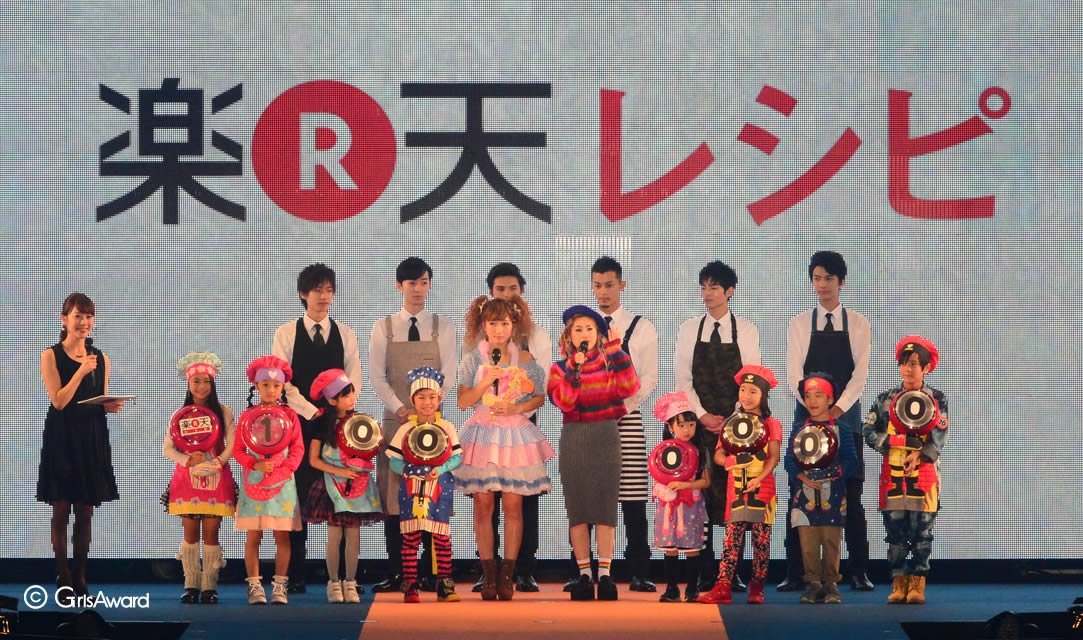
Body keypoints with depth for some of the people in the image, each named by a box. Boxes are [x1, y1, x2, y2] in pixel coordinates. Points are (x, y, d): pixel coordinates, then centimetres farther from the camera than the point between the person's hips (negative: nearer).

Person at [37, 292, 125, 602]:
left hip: (92, 440, 4)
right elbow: (59, 401, -10)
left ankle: (80, 579, 9)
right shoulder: (51, 356, -2)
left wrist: (112, 405, -5)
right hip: (62, 439, -4)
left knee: (85, 512, 4)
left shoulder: (101, 359, 11)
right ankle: (64, 580, 1)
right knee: (61, 510, -2)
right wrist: (81, 371, -15)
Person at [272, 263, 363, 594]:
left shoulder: (345, 334, 11)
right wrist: (313, 412, -11)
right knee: (298, 498, -3)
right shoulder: (286, 333, 5)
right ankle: (295, 576, 0)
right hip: (299, 422, -1)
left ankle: (346, 574, -2)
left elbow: (354, 380, 6)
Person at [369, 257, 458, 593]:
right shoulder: (383, 328, 8)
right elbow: (377, 375, 1)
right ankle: (396, 573, 1)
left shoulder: (443, 327, 8)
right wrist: (399, 408, -13)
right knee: (393, 495, -2)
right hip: (394, 419, 1)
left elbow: (449, 374, -1)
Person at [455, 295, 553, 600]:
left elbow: (540, 397, 9)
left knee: (513, 506, -3)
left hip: (515, 434, 0)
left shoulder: (525, 360, 4)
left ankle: (507, 575, 1)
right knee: (483, 505, -2)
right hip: (482, 434, 0)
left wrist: (517, 408, -8)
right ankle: (488, 574, 2)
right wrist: (487, 381, -14)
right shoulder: (472, 360, 3)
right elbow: (463, 401, -1)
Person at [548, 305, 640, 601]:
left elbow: (629, 387, -12)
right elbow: (564, 401, -10)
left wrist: (616, 351, -15)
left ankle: (605, 573, -3)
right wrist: (574, 369, -20)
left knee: (605, 506, -4)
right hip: (574, 439, 1)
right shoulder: (561, 368, 7)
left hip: (605, 437, -1)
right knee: (577, 507, 0)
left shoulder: (609, 363, 7)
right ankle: (584, 574, 5)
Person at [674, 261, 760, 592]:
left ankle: (734, 572, 0)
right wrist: (703, 415, -7)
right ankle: (705, 572, 0)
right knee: (701, 494, -3)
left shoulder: (746, 331, 5)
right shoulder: (689, 330, 7)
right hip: (699, 422, 1)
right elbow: (682, 379, 3)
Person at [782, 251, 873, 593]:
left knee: (852, 497, -1)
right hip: (806, 416, 0)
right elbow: (794, 375, -3)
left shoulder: (858, 325, 5)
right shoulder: (799, 324, 6)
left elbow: (860, 374, -3)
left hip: (845, 416, 0)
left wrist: (838, 408, -17)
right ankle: (795, 573, -1)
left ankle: (858, 573, 4)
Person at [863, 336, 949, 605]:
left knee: (922, 531, -2)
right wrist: (899, 441, -12)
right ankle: (898, 585, 5)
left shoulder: (936, 399, 4)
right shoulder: (886, 399, 10)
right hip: (893, 472, 2)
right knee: (895, 530, 1)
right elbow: (869, 431, 3)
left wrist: (919, 455, -20)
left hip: (924, 472, -2)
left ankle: (917, 585, 1)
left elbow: (939, 436, -5)